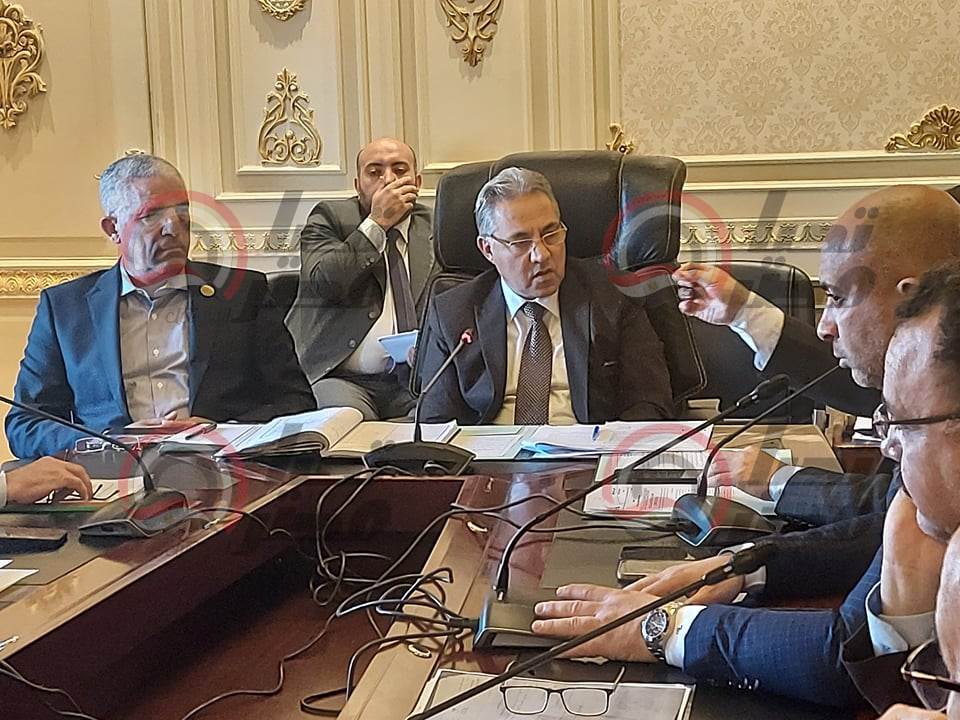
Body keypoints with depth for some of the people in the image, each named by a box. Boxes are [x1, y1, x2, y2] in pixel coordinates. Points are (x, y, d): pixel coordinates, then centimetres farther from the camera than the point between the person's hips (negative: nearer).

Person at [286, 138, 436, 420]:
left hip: (414, 377, 3)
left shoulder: (431, 228, 16)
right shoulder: (329, 217, 7)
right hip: (338, 376, -3)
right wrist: (377, 223, -10)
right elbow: (323, 283, -13)